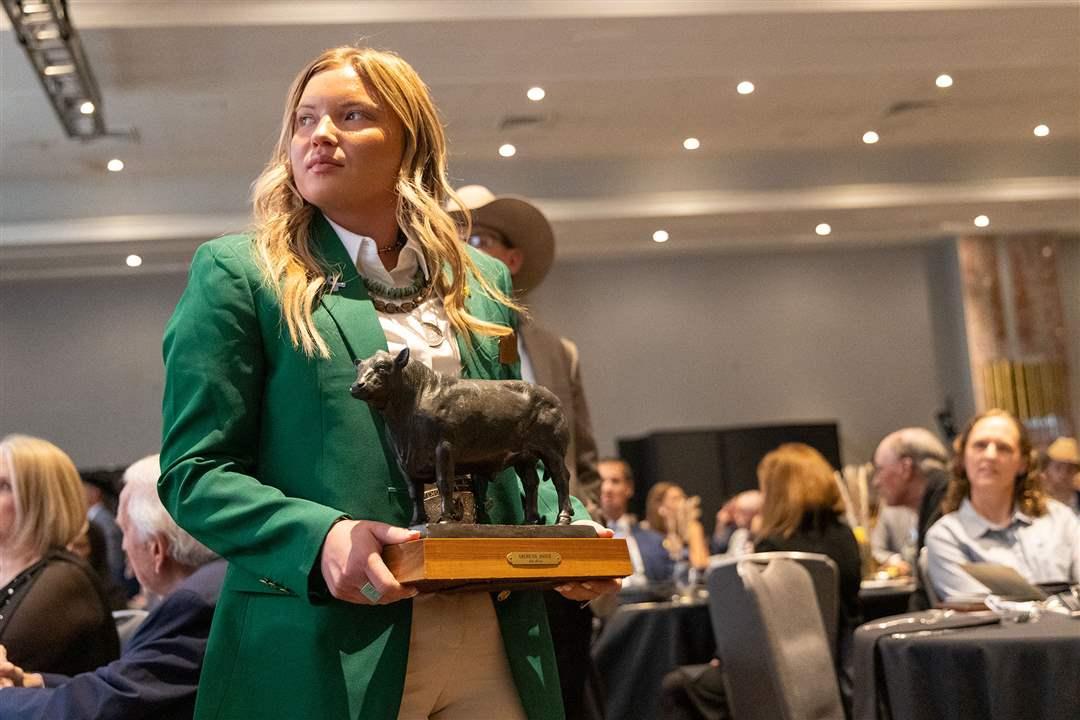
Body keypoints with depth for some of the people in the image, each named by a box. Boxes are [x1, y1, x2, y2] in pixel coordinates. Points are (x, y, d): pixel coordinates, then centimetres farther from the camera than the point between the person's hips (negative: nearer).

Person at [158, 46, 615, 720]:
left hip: (490, 637, 4)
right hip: (325, 651, -4)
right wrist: (318, 539, -22)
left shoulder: (482, 281, 14)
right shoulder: (237, 274, 1)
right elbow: (193, 472, -5)